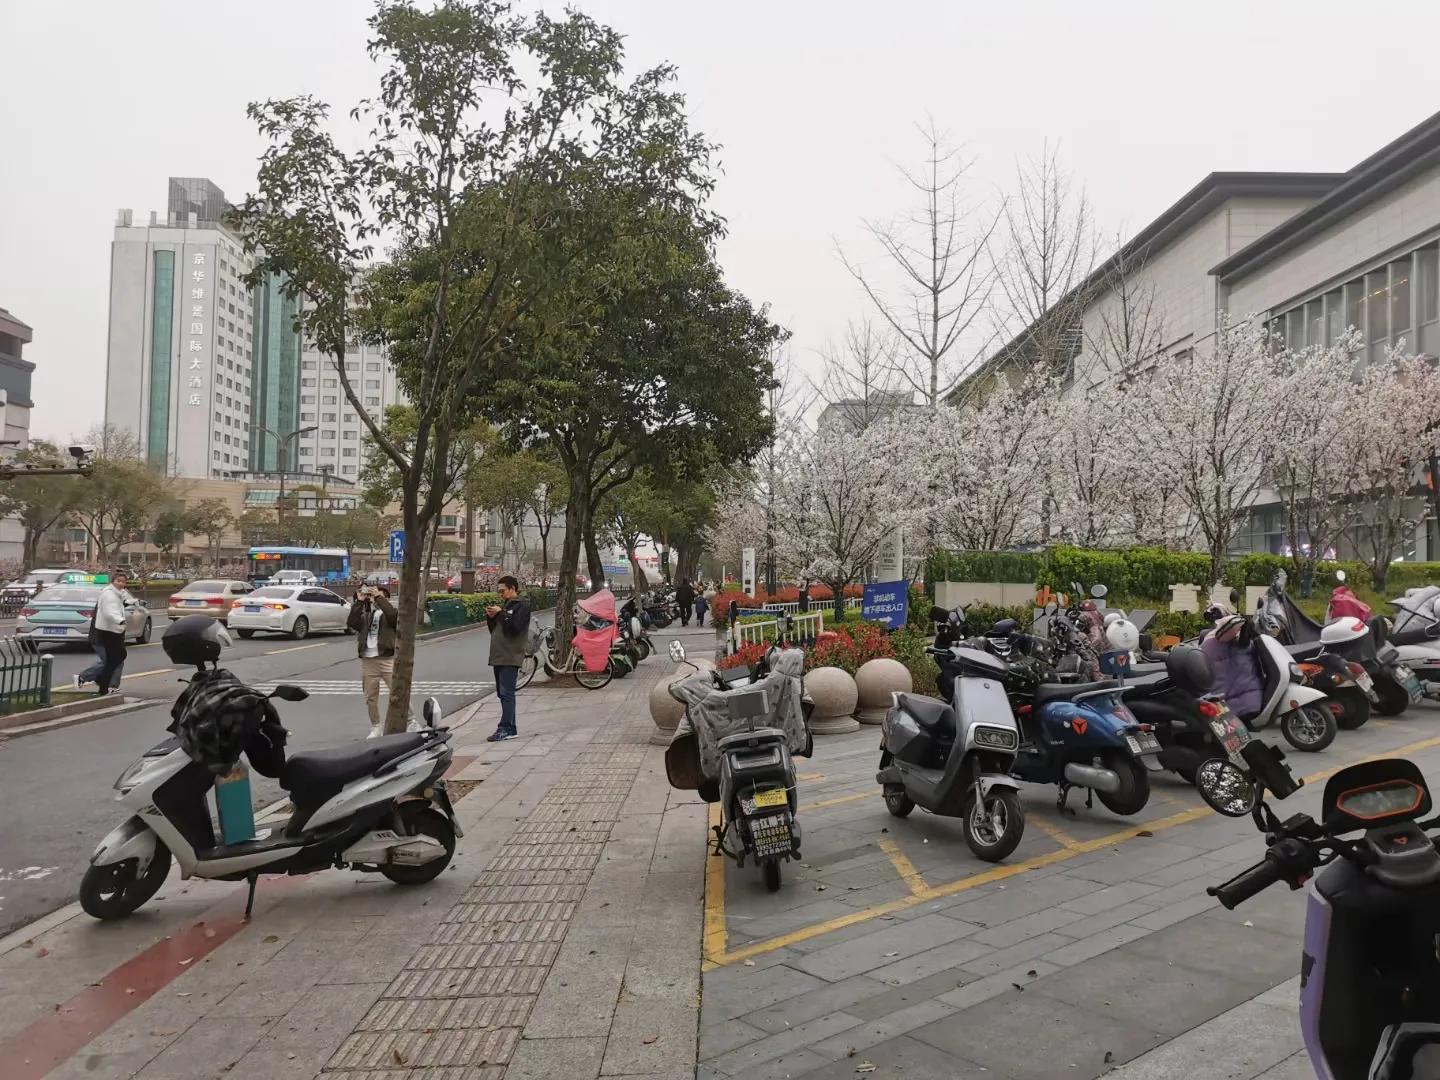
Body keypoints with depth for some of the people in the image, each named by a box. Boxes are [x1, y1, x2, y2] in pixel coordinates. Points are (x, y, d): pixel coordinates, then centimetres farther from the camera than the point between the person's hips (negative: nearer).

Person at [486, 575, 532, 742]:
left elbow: (516, 626, -17)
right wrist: (491, 617, 5)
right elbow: (494, 630, 23)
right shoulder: (503, 604, 21)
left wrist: (500, 613, -12)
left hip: (510, 657, -9)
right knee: (502, 693, 10)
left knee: (507, 693, -12)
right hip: (498, 655, 9)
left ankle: (505, 728, -13)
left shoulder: (522, 605, -5)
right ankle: (510, 728, 15)